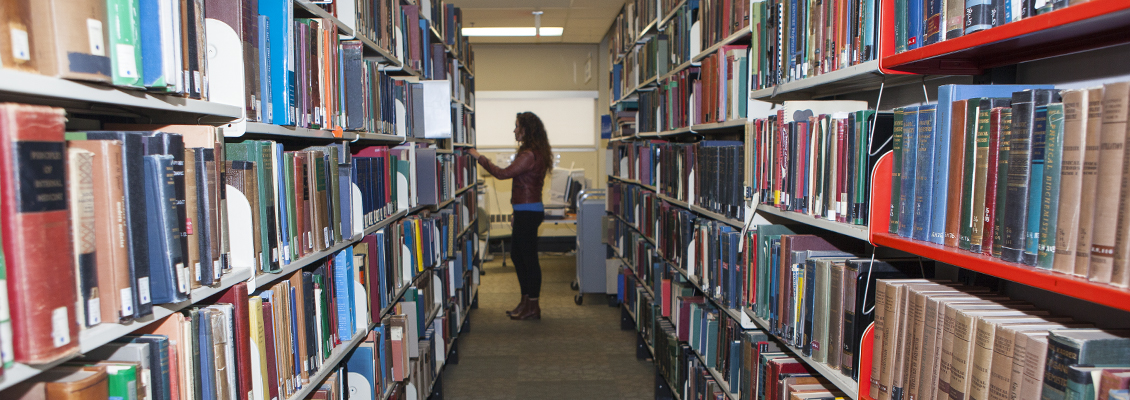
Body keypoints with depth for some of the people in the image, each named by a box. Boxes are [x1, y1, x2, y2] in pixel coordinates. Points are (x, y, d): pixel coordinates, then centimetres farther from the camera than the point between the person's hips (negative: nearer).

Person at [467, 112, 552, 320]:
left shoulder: (529, 155, -19)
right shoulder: (536, 152, 14)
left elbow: (503, 173, -21)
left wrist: (479, 157, -13)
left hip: (528, 211, -11)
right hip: (526, 211, 11)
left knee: (529, 257, -2)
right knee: (517, 255, 16)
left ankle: (533, 307, 8)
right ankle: (526, 301, 25)